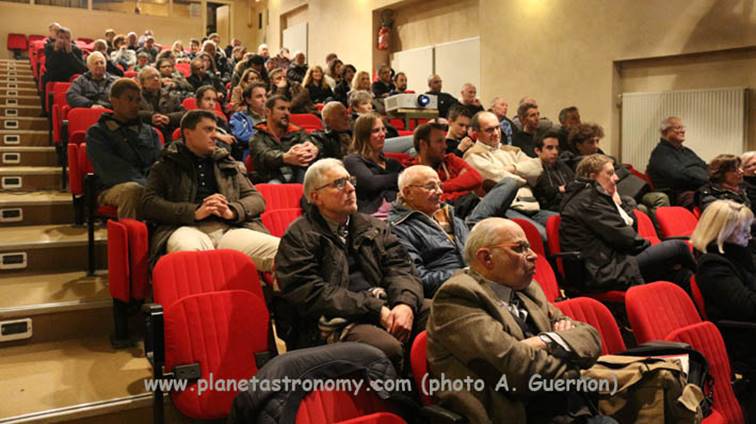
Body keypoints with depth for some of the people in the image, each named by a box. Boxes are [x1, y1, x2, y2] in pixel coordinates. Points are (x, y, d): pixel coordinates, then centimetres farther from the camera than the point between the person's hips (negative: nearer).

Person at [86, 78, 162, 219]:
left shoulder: (150, 131, 21)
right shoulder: (97, 133, 6)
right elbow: (112, 171, -8)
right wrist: (146, 185, -21)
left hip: (151, 185, 4)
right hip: (113, 189, -3)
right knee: (132, 189, -39)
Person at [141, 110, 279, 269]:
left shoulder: (227, 163, 26)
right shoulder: (166, 165, 17)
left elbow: (256, 198, 19)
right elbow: (149, 204, 3)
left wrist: (232, 211, -4)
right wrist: (194, 212, -11)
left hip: (229, 229, 3)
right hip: (189, 228, -2)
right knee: (187, 249, -42)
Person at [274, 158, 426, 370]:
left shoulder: (374, 227, 21)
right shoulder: (299, 237, 3)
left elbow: (400, 269, 11)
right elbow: (311, 294, -9)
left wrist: (406, 304, -13)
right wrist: (376, 309, -14)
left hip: (387, 307, 6)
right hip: (334, 321, -5)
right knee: (389, 349, -35)